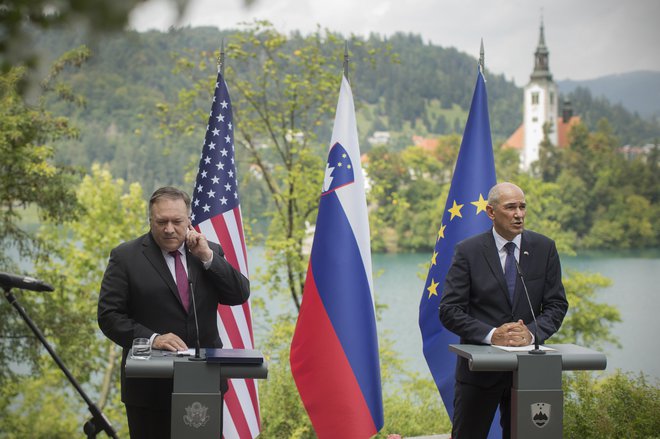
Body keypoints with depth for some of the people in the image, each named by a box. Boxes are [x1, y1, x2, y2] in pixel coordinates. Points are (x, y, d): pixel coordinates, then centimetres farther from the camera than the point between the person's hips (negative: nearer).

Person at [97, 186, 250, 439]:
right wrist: (152, 339, -20)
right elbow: (109, 315, -7)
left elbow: (240, 295, 0)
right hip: (150, 387, -3)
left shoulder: (210, 252, 9)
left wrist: (207, 257, -9)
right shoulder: (126, 257, -2)